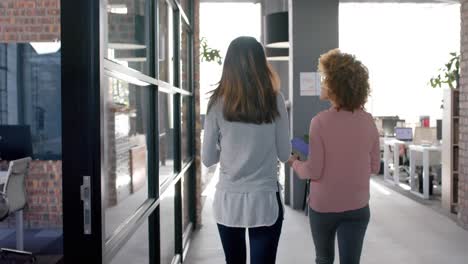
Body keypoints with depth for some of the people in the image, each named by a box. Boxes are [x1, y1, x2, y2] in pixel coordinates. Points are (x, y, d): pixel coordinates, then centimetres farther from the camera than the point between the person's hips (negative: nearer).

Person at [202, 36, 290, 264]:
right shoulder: (274, 100, -6)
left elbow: (207, 159, 0)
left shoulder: (218, 102, -5)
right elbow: (284, 154, 0)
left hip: (227, 201, 2)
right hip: (264, 201, -1)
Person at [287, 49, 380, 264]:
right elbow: (374, 167, 3)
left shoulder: (320, 122, -17)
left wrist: (295, 163, 3)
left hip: (323, 206, -2)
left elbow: (314, 171, -16)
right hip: (357, 207, 2)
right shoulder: (368, 121, -5)